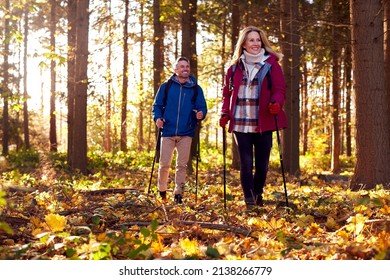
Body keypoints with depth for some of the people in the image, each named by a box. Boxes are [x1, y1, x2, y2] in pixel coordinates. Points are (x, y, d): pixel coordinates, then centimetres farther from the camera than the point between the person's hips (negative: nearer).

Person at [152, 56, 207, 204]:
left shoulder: (196, 88, 8)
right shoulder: (166, 86, 6)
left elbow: (202, 107, 6)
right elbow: (157, 105, 9)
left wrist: (201, 114, -16)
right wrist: (157, 117, -9)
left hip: (186, 133, 1)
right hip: (168, 132, -1)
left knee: (182, 165, 3)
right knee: (164, 164, 1)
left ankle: (178, 193, 12)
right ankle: (162, 190, 21)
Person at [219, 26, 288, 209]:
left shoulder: (271, 65, 2)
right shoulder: (235, 67, 10)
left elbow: (279, 90, -2)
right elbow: (227, 92, 16)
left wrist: (277, 103, -24)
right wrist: (225, 113, 3)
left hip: (263, 124, -1)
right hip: (240, 123, 1)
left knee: (262, 164, 6)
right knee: (246, 164, -2)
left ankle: (258, 194, 30)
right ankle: (249, 201, 5)